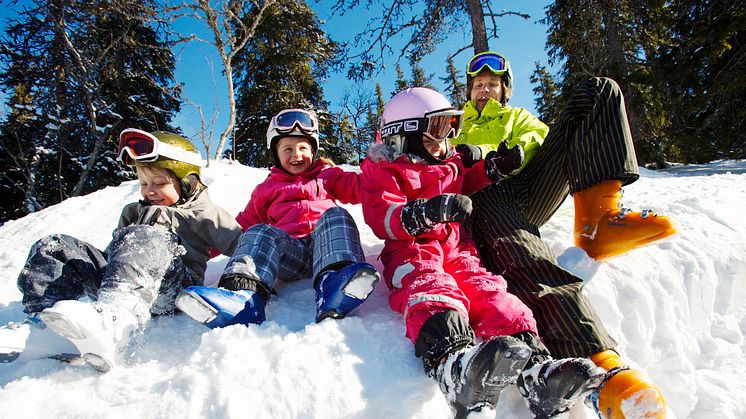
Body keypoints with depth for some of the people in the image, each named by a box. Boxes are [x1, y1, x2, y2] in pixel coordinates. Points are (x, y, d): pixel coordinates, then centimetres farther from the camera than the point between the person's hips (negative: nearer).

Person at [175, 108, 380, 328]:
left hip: (324, 243, 0)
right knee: (260, 233, -26)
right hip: (288, 246, 1)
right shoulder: (267, 189, 28)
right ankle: (245, 296, -54)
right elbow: (243, 224, 29)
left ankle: (333, 286, -54)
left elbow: (358, 188, 17)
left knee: (335, 215, -28)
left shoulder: (328, 176, 27)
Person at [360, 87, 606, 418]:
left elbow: (463, 184, 46)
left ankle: (531, 366, -44)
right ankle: (451, 360, -67)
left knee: (483, 285, -23)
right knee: (429, 285, -36)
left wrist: (490, 170, 25)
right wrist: (426, 212, -28)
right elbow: (381, 219, -11)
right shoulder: (382, 170, 4)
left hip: (455, 246, 6)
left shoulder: (448, 163, 26)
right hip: (412, 248, -5)